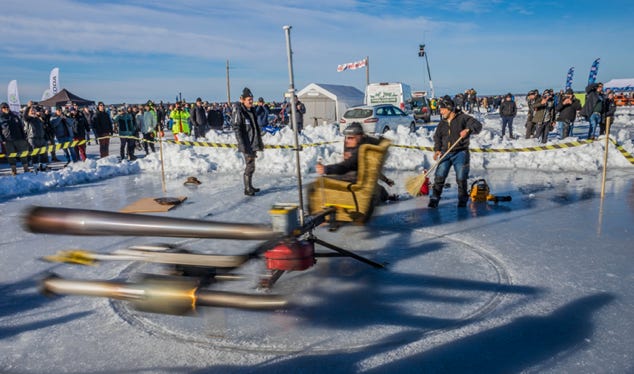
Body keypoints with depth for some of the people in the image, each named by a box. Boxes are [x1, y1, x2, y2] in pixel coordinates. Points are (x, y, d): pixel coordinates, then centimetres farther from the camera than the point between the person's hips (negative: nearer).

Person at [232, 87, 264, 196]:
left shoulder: (252, 110, 14)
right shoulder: (238, 111, -11)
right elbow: (236, 129, -15)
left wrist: (260, 142, 22)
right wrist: (242, 144, -20)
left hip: (254, 144, 8)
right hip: (247, 145, -8)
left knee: (251, 166, 15)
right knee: (250, 166, -8)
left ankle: (250, 186, 26)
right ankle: (247, 189, 1)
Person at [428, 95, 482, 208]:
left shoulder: (462, 118, -5)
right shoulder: (442, 123, 12)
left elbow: (477, 125, -14)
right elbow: (437, 136, 15)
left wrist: (468, 129, -34)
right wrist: (437, 149, -1)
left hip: (460, 153, -4)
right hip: (445, 154, 4)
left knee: (461, 178, -1)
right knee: (439, 176, -3)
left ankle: (463, 200, 15)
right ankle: (434, 199, 3)